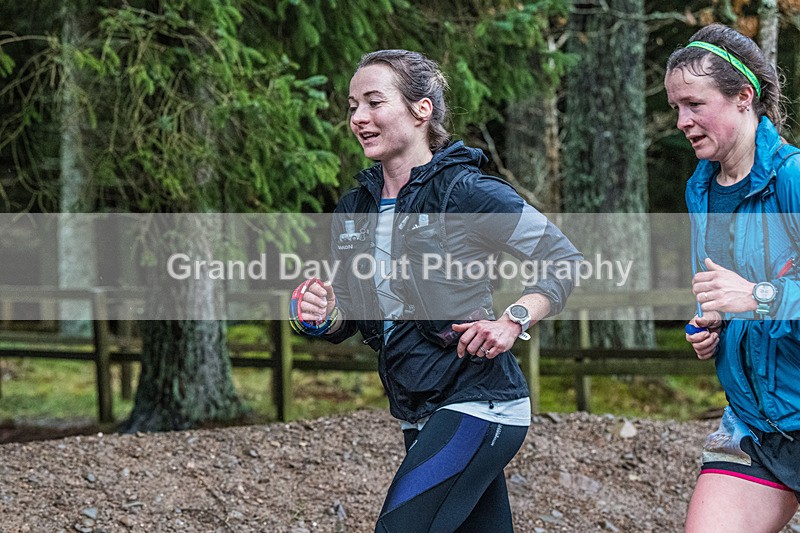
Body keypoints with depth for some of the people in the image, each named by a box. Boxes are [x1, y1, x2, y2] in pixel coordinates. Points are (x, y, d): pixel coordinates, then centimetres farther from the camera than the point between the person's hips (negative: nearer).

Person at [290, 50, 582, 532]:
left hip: (475, 404, -8)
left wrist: (513, 321, -17)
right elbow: (352, 316, 18)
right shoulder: (354, 210, 9)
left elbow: (563, 259, -6)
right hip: (420, 417, 8)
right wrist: (325, 315, -4)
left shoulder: (465, 192, -11)